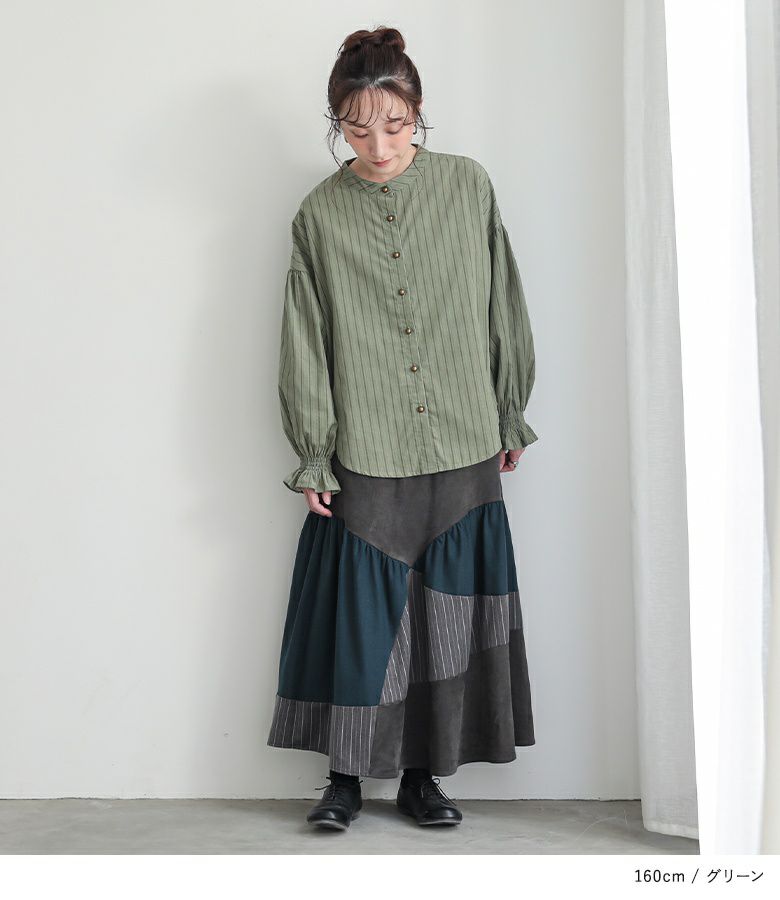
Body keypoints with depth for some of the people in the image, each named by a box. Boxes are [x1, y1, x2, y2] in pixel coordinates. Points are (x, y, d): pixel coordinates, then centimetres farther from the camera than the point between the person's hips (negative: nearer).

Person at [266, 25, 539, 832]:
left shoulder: (468, 186, 2)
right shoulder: (320, 214, 0)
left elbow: (503, 312, 8)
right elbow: (305, 348, 2)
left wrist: (510, 418, 10)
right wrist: (312, 459, 0)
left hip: (461, 455, 1)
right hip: (364, 461, -1)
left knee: (445, 615, 7)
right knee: (358, 614, 3)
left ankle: (421, 773, 22)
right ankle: (345, 775, 19)